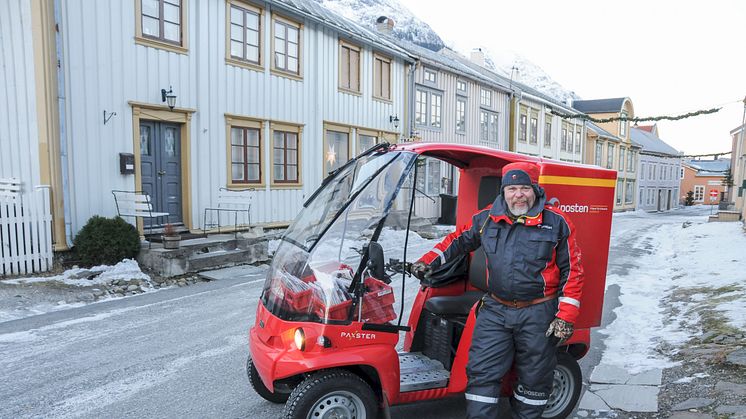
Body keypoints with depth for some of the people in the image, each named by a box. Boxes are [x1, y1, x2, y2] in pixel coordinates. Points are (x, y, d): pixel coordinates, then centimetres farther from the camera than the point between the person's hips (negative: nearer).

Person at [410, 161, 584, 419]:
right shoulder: (486, 219, 3)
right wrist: (427, 262, 5)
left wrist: (566, 318, -7)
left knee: (534, 378, 14)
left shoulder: (557, 223, -5)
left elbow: (572, 270, -2)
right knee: (482, 372, 2)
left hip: (538, 315, -1)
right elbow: (458, 240, 17)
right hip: (495, 311, 2)